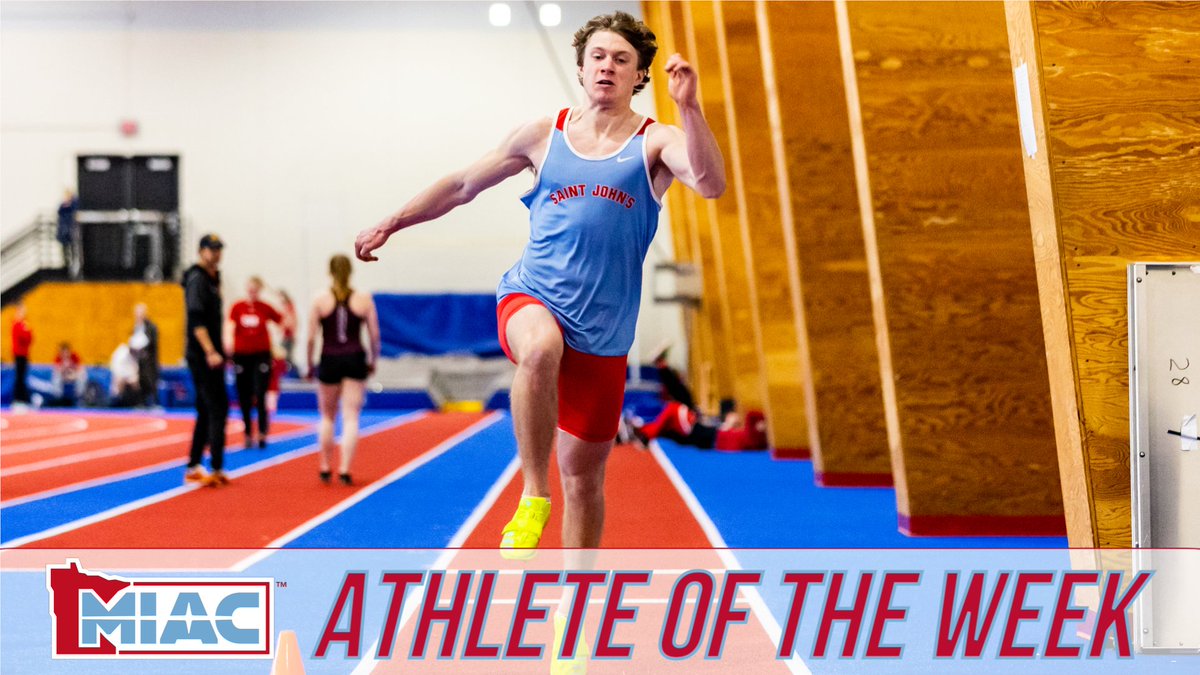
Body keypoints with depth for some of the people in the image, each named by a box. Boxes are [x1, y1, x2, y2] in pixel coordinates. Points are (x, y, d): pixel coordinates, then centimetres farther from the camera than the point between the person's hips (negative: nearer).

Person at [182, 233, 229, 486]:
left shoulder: (212, 279, 18)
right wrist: (211, 352, -27)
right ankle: (216, 469, -9)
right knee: (217, 409, -10)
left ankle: (193, 468, 17)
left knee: (206, 412, 12)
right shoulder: (197, 280, -11)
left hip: (209, 357, 10)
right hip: (203, 357, -10)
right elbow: (197, 321, -21)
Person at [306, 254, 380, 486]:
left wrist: (310, 364, 7)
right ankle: (345, 469, -8)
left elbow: (311, 337, -4)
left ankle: (325, 469, 22)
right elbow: (374, 336, 0)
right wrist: (373, 360, 14)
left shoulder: (320, 299, -3)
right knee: (351, 418, 1)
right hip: (355, 360, 0)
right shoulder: (363, 299, -1)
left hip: (329, 361, 0)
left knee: (327, 417, 17)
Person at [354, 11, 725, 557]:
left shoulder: (656, 142, 1)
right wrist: (390, 224, 19)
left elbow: (711, 184, -20)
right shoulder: (543, 135, 7)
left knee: (584, 474, 7)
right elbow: (463, 185, 18)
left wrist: (688, 107, -30)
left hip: (603, 332, 0)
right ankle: (533, 496, -28)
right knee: (541, 348, -39)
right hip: (531, 299, 0)